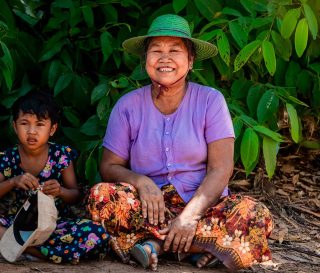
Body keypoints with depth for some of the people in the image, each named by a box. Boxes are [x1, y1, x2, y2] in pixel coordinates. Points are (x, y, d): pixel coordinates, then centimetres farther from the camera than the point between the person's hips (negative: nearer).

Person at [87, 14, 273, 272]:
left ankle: (156, 243, -21)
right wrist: (140, 181, -20)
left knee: (255, 215, -29)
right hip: (150, 208, 1)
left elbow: (220, 169, -8)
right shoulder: (128, 106, 3)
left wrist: (190, 215, -21)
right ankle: (207, 245, -26)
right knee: (101, 195, -29)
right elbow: (109, 167, 2)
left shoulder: (210, 100, -2)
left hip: (203, 205, -1)